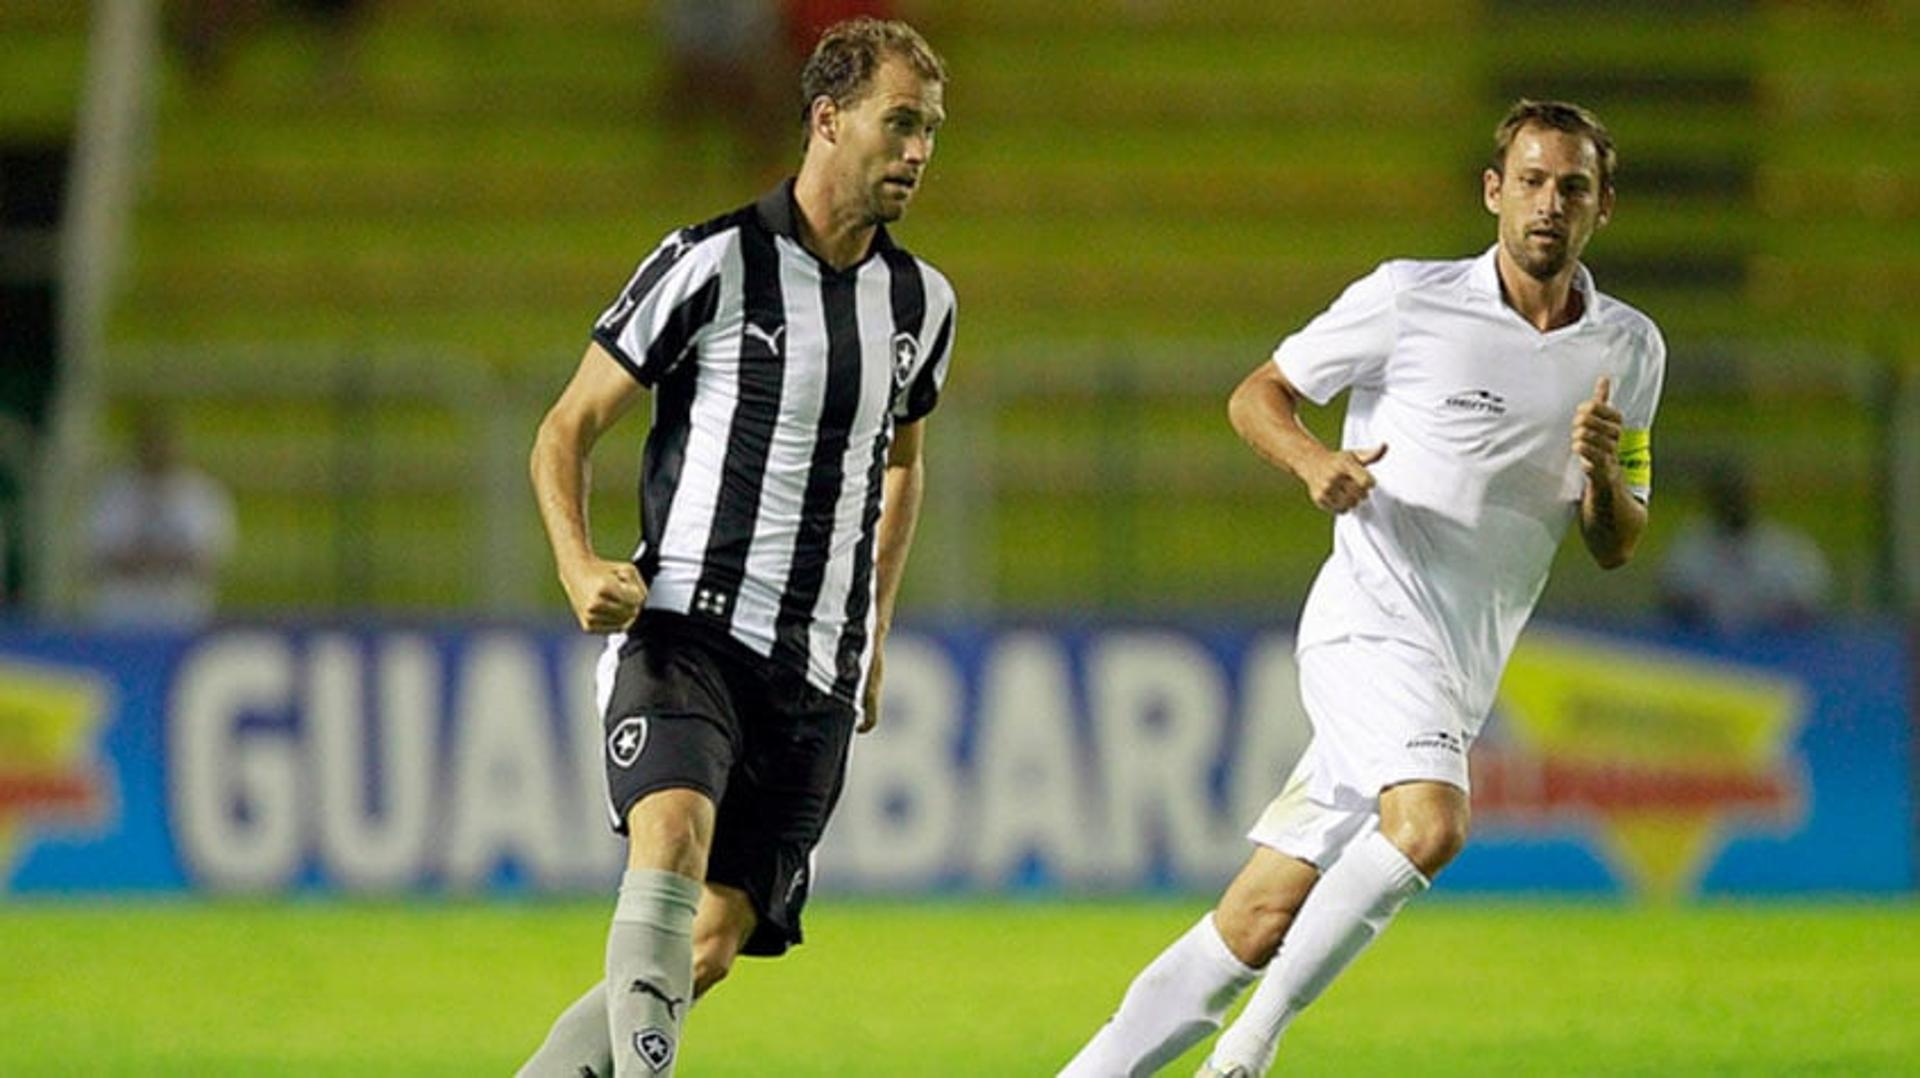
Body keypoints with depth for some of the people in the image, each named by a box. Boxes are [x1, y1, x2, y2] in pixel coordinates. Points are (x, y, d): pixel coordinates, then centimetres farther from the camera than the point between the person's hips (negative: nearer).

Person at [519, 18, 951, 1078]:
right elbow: (565, 433, 0)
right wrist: (579, 566, -17)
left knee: (710, 946, -3)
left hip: (816, 677, 5)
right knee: (675, 833, -32)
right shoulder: (712, 265, -5)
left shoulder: (921, 303, 12)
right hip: (683, 630, -5)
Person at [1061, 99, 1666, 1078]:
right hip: (1374, 620, -5)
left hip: (1458, 678, 5)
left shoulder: (1629, 351, 11)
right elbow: (1257, 395, 7)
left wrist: (1605, 473, -7)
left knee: (1260, 923, 0)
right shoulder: (1410, 299, -2)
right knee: (1428, 821, -31)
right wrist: (1315, 462, -14)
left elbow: (1615, 547, 15)